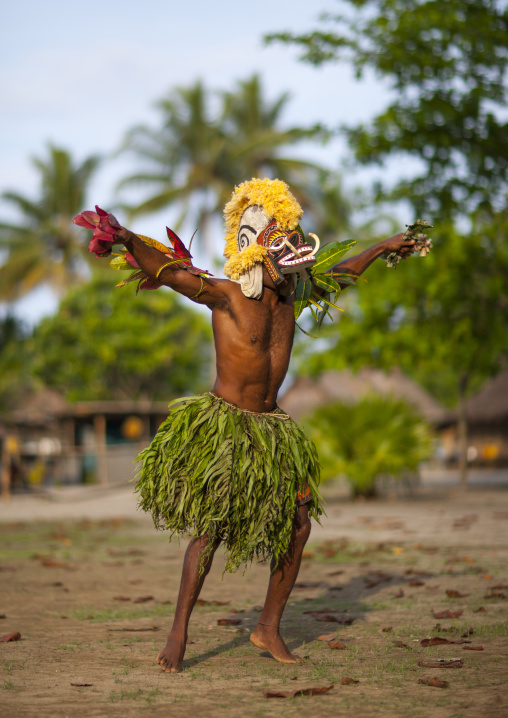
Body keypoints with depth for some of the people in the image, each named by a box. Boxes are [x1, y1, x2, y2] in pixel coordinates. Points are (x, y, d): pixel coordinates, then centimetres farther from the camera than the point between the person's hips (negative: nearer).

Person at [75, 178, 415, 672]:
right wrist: (129, 241, -44)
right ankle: (178, 635, -2)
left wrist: (381, 248, 34)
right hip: (223, 426, -7)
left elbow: (339, 272, 25)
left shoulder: (289, 292, 7)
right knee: (212, 528, -13)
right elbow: (164, 272, -26)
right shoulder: (225, 295, -13)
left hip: (270, 428, 7)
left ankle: (269, 629, 15)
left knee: (299, 523, 2)